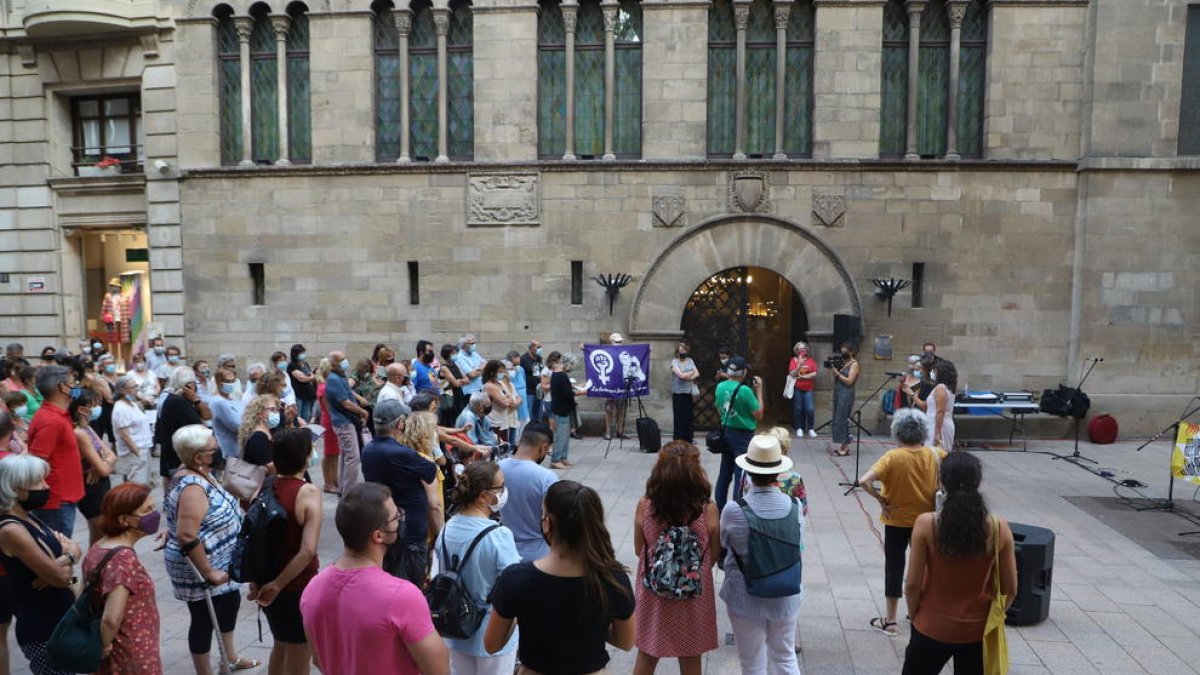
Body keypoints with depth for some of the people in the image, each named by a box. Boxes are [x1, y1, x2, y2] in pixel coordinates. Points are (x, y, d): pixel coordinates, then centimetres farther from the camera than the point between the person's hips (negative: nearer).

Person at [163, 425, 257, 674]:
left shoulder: (200, 473, 0)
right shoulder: (192, 486, -29)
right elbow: (187, 536, -34)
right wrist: (208, 573, -29)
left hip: (219, 562, 10)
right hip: (200, 569, -10)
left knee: (230, 601, 24)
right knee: (204, 619, 7)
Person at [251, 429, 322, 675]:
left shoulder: (265, 488, -3)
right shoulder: (308, 492, -21)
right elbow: (307, 551, -28)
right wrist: (277, 585, -19)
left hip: (269, 586, 6)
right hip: (299, 588, -6)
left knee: (281, 647, 29)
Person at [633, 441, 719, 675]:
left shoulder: (644, 507, -16)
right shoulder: (708, 510, -19)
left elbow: (639, 550, -2)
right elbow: (713, 557, -7)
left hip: (653, 593, 1)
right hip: (694, 595, -1)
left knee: (646, 656, 21)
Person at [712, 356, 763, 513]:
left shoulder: (720, 387, 0)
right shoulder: (745, 390, -21)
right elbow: (759, 415, -12)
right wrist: (759, 391, -7)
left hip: (726, 432, 7)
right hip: (742, 436, -7)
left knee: (724, 473, 16)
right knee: (741, 476, 2)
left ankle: (718, 509, 24)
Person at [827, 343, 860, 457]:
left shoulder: (854, 364, -4)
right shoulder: (842, 362, 15)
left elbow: (849, 381, -12)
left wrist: (837, 373, -15)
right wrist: (832, 371, 1)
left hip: (846, 394, -7)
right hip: (837, 393, 7)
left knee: (842, 419, -9)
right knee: (837, 419, 6)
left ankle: (846, 447, -4)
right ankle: (842, 446, 11)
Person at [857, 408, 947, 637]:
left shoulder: (893, 457, -21)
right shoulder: (935, 455, -9)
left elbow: (864, 481, -31)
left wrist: (882, 500, -17)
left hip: (897, 520, -3)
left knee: (894, 567, 8)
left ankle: (890, 621, 16)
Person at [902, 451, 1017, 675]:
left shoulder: (926, 524, -18)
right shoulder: (999, 528, -12)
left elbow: (913, 585, -13)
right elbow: (1010, 589, -4)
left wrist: (914, 616, 5)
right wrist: (991, 617, 14)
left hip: (932, 629, -2)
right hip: (976, 631, 2)